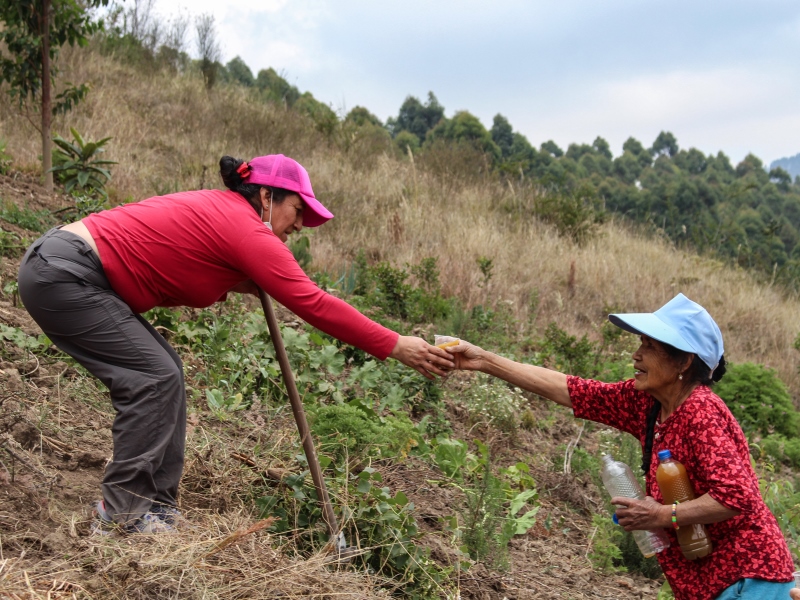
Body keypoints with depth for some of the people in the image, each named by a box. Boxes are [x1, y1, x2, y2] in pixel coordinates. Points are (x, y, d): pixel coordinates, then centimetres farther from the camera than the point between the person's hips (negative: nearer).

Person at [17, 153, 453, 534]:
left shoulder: (216, 209, 13)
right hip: (62, 274, -10)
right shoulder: (245, 228, -14)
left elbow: (165, 278, 15)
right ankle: (122, 517, -1)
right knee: (154, 377, -9)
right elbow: (313, 303, -18)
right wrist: (395, 347, -15)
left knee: (163, 372, 9)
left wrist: (235, 285, 1)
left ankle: (157, 509, 13)